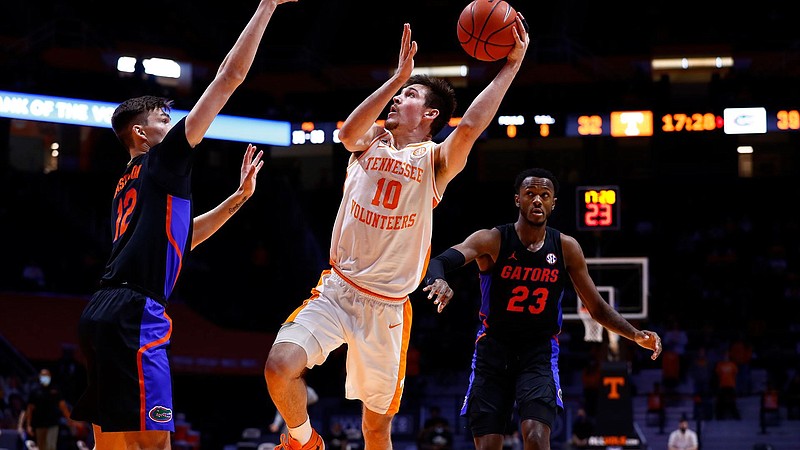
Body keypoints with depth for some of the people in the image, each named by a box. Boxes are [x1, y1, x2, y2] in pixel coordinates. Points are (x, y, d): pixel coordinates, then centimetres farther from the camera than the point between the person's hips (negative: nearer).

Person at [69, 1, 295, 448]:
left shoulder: (130, 184, 25)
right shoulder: (163, 158, 2)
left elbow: (177, 238, 38)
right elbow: (231, 74, 0)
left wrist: (239, 196, 37)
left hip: (104, 312, 10)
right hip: (134, 314, -9)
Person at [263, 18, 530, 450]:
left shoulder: (435, 160, -1)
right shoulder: (371, 142, 7)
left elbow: (470, 126, -22)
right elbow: (349, 132, -19)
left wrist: (512, 64, -20)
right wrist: (398, 76, -22)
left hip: (387, 308, -1)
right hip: (336, 289, 1)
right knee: (280, 366, -22)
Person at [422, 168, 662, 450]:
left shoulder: (566, 248, 0)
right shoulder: (492, 240, -8)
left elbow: (597, 308, 7)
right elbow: (439, 262, -24)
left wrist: (636, 335, -9)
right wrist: (438, 281, -49)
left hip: (539, 354, 0)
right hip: (493, 352, 0)